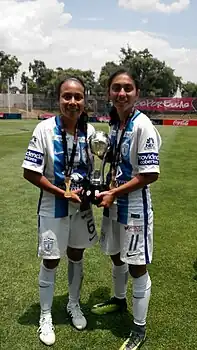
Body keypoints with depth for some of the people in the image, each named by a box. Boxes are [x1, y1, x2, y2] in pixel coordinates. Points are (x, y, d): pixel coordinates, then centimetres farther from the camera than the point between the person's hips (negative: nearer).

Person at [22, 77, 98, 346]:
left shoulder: (90, 131, -5)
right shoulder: (45, 129, -18)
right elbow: (30, 173, -17)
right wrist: (62, 193, -20)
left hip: (81, 207, 4)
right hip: (53, 208, -4)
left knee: (76, 256, 19)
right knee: (50, 262, 9)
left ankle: (74, 305, 43)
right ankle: (46, 316, 33)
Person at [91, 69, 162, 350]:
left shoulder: (142, 126, -19)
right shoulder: (114, 123, 5)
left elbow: (150, 175, -21)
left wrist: (114, 193, -18)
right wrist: (107, 187, 4)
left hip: (135, 206, -8)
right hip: (113, 203, 8)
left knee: (137, 266, 4)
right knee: (116, 255, 24)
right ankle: (119, 300, 51)